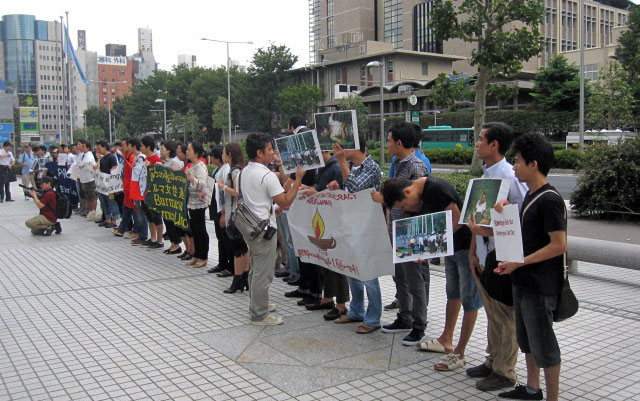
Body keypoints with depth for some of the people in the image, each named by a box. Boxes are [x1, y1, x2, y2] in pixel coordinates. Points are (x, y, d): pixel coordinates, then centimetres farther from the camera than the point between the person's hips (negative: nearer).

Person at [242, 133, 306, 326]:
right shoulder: (267, 176, -19)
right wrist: (298, 179, -14)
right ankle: (260, 315, 7)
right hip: (264, 230, -9)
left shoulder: (244, 173, 9)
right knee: (263, 273, -1)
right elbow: (285, 203, -19)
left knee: (255, 270, 21)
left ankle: (256, 305, 34)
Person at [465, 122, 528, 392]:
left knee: (505, 317, 6)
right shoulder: (485, 175, 9)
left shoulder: (509, 177, -19)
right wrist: (472, 252, 12)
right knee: (492, 314, 21)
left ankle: (505, 372, 21)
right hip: (484, 257, 9)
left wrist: (489, 230, -23)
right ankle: (493, 361, 36)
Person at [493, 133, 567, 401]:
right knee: (526, 338, 20)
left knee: (543, 343, 2)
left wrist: (520, 262, -22)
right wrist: (506, 212, 4)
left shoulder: (550, 200, -19)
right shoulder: (530, 195, 10)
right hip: (523, 281, 10)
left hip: (540, 286, -9)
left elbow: (559, 245, -22)